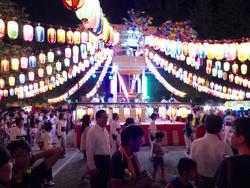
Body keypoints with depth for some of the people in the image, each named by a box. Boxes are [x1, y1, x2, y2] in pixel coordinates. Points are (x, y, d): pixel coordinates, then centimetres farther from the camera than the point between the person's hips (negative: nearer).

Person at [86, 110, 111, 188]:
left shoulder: (105, 130, 8)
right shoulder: (92, 131, -18)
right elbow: (89, 150, -19)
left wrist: (109, 158, 17)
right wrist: (92, 167, -19)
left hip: (106, 159, 8)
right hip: (98, 160, -8)